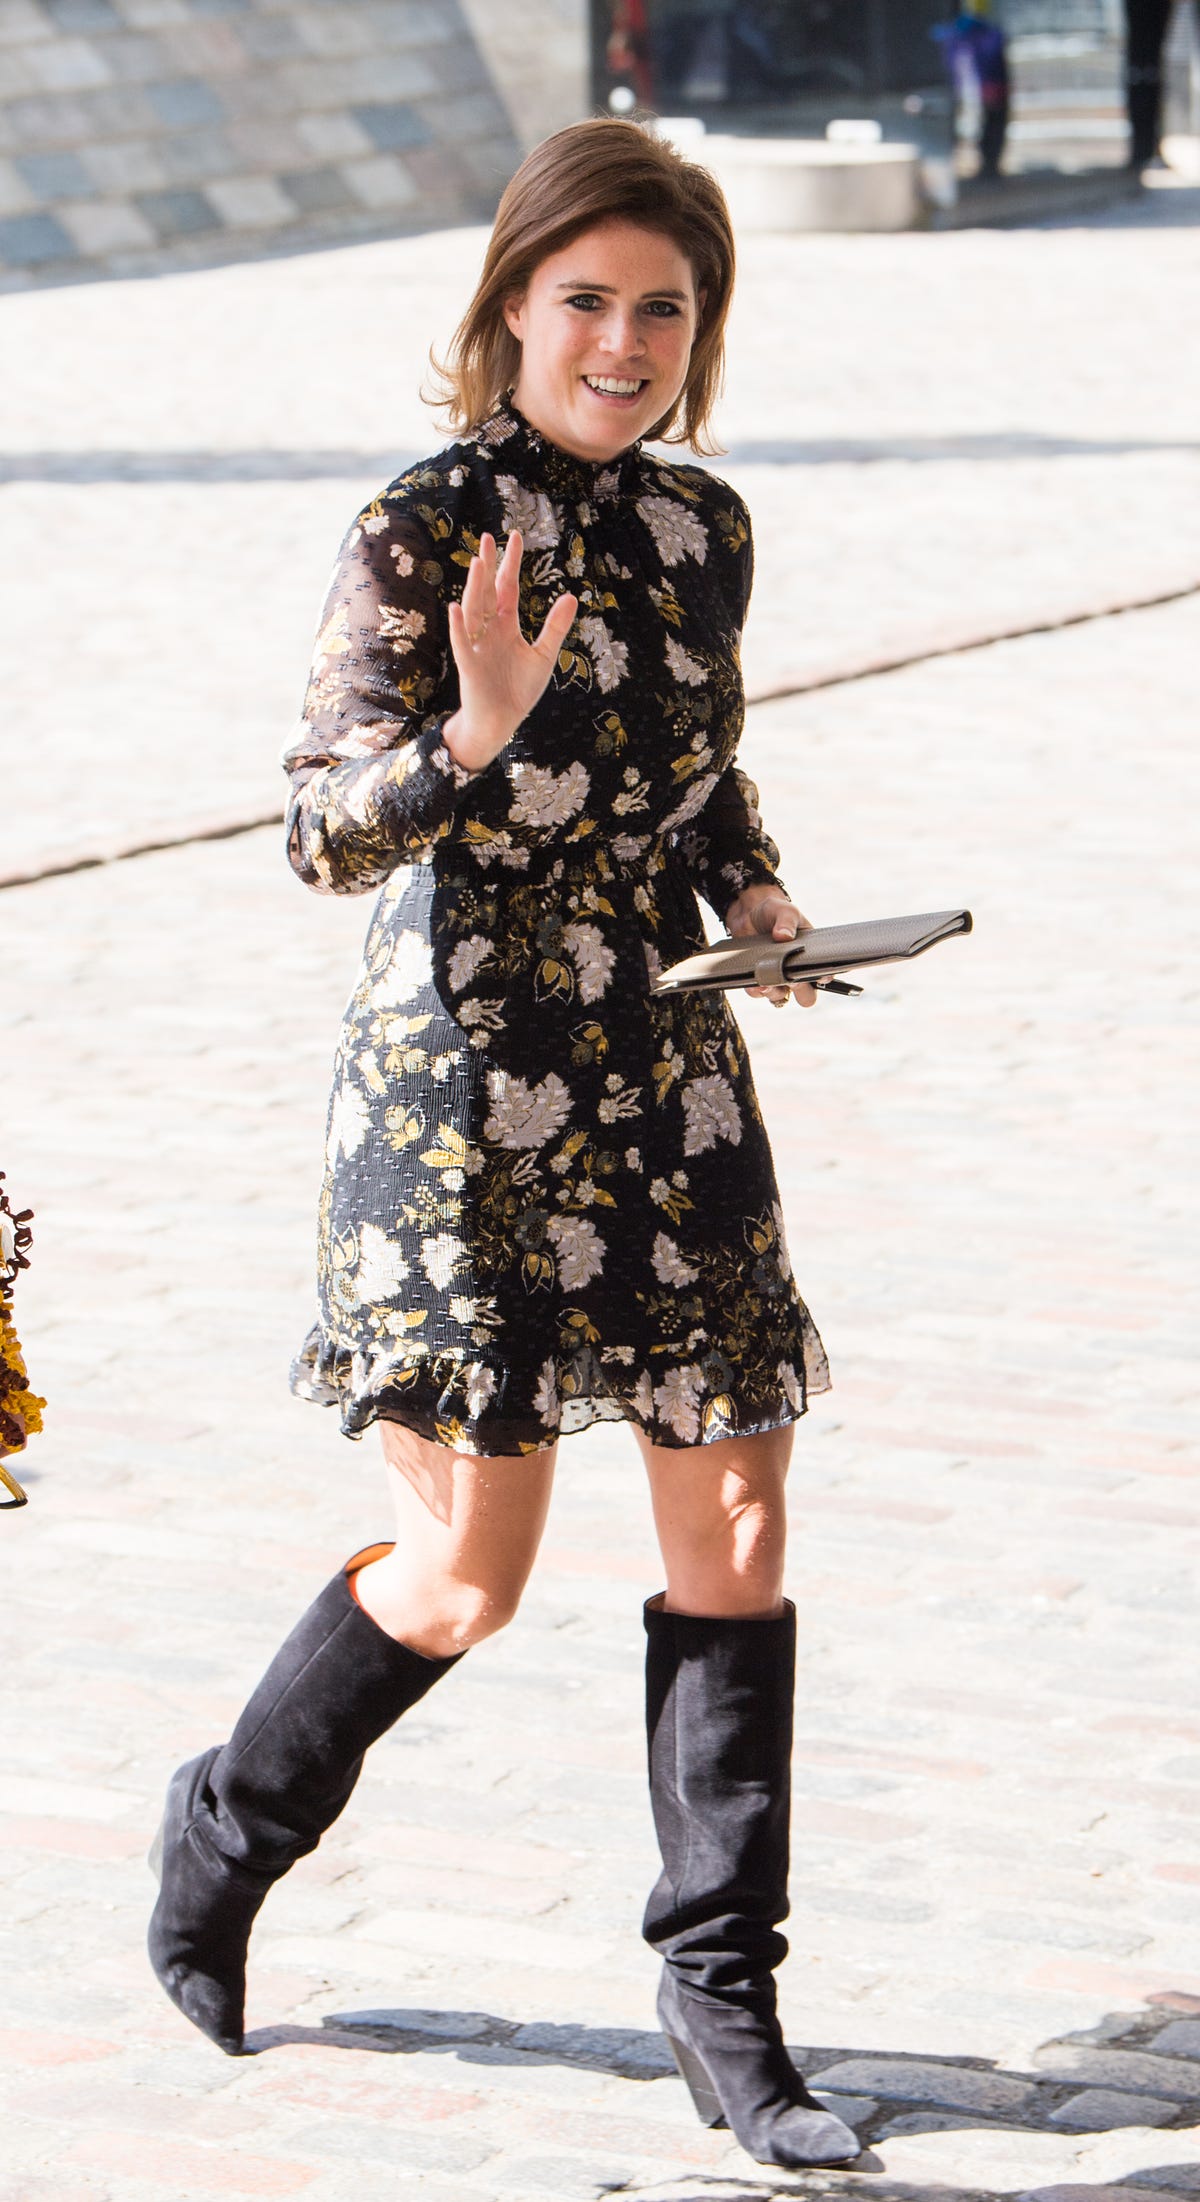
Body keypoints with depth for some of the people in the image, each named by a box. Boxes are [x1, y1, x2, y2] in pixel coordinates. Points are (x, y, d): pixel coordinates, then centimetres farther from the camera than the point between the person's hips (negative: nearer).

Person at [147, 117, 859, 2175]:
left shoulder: (701, 530, 8)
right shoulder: (422, 533, -10)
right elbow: (324, 827, -13)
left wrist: (759, 899, 3)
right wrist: (470, 737, -30)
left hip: (667, 1078, 6)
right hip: (461, 1081, -6)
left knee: (735, 1533, 3)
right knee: (463, 1575, -2)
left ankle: (720, 1985, 15)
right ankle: (228, 1831, 26)